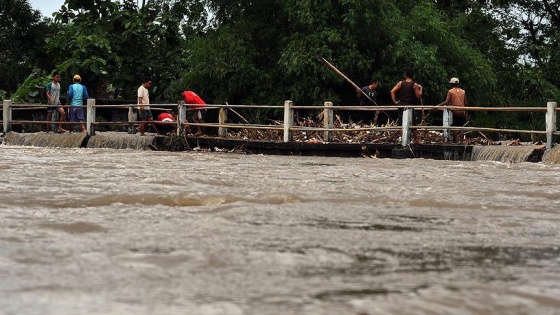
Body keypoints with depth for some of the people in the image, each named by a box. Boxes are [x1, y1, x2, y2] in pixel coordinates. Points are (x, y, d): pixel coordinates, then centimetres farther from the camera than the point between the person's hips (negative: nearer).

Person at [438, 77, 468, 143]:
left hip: (455, 111, -3)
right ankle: (461, 141, 4)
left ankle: (455, 142, -1)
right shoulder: (463, 91, 10)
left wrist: (438, 105, -7)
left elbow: (446, 102, -11)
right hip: (462, 112, 3)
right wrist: (466, 113, 18)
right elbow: (465, 103, 10)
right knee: (461, 127, 7)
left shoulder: (450, 91, -2)